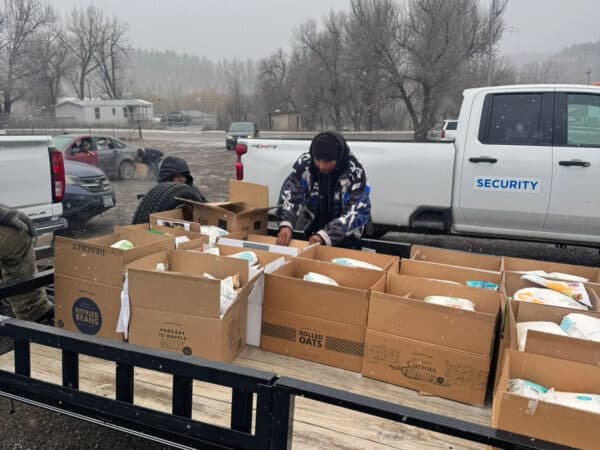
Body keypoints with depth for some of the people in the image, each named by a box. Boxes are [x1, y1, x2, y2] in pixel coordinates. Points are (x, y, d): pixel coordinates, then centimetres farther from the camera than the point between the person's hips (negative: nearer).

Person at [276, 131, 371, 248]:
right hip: (312, 230, 3)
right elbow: (290, 194, -19)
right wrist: (286, 224, -37)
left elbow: (357, 212, -31)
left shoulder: (354, 172, -25)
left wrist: (325, 235, -42)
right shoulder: (305, 163, -16)